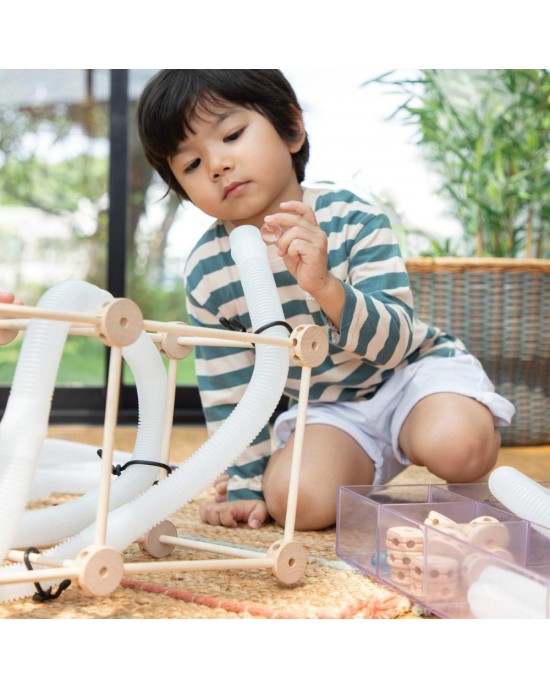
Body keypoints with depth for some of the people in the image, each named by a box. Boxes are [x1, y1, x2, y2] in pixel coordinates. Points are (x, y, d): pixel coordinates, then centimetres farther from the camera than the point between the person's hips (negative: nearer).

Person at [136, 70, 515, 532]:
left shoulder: (349, 218, -19)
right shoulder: (207, 272, -11)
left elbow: (394, 343, -25)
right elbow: (228, 394, -1)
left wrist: (325, 286, -42)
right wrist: (248, 485, -1)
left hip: (414, 371, -1)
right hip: (325, 409, 2)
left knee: (454, 444, -32)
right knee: (296, 498, -27)